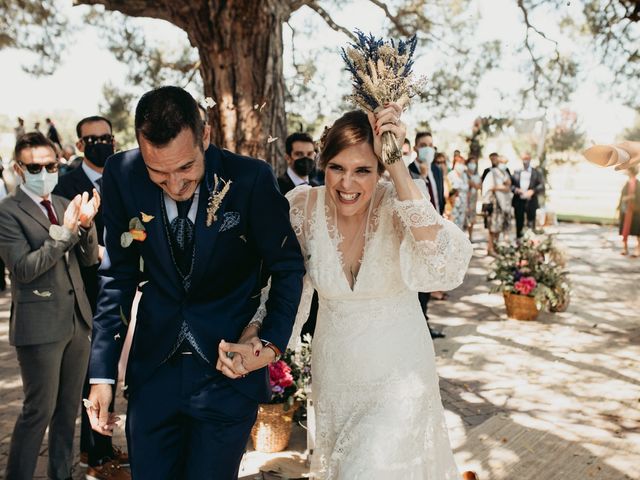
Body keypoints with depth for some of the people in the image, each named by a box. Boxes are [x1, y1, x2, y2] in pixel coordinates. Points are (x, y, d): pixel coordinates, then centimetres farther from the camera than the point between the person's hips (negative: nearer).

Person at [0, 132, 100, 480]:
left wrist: (85, 224, -10)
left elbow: (89, 259, 9)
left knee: (69, 408, 15)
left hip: (76, 319, 6)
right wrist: (63, 232, -25)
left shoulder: (64, 205, 11)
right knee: (39, 410, 0)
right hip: (40, 324, -6)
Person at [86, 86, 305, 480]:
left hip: (230, 365, -2)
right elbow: (118, 276, 0)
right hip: (153, 365, 3)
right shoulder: (122, 176, -9)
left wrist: (272, 345, -19)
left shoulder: (251, 178, -18)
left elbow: (288, 267, -6)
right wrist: (103, 373, -2)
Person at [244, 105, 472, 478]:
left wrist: (397, 165, -37)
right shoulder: (304, 206, -12)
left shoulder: (399, 203, -19)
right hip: (333, 374, 3)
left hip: (398, 375, -3)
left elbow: (443, 265, -37)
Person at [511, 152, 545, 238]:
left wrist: (533, 191, -17)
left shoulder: (536, 173, 8)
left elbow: (541, 186, -1)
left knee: (531, 224, -2)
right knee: (519, 224, 6)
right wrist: (515, 189, -13)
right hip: (518, 201, 2)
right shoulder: (516, 172, 14)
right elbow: (510, 184, 7)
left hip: (531, 202, -2)